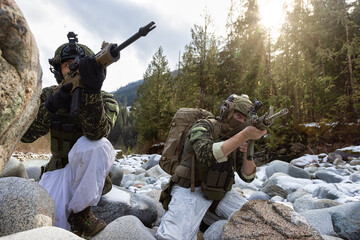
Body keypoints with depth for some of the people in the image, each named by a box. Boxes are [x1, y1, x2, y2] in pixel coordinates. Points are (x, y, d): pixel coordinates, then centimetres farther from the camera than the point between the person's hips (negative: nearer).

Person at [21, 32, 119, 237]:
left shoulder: (106, 101, -10)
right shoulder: (49, 95, 1)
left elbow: (96, 132, -31)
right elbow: (25, 135, -8)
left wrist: (92, 89, -44)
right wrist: (51, 106, -24)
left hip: (91, 173, -1)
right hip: (60, 170, 1)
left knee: (95, 144, -36)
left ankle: (79, 212, -17)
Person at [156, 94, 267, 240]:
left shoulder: (236, 138, 8)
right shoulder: (203, 126, -10)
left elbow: (247, 176, 4)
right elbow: (207, 155, -31)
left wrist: (248, 153, -17)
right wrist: (245, 135, -36)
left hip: (219, 192, 6)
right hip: (190, 190, -6)